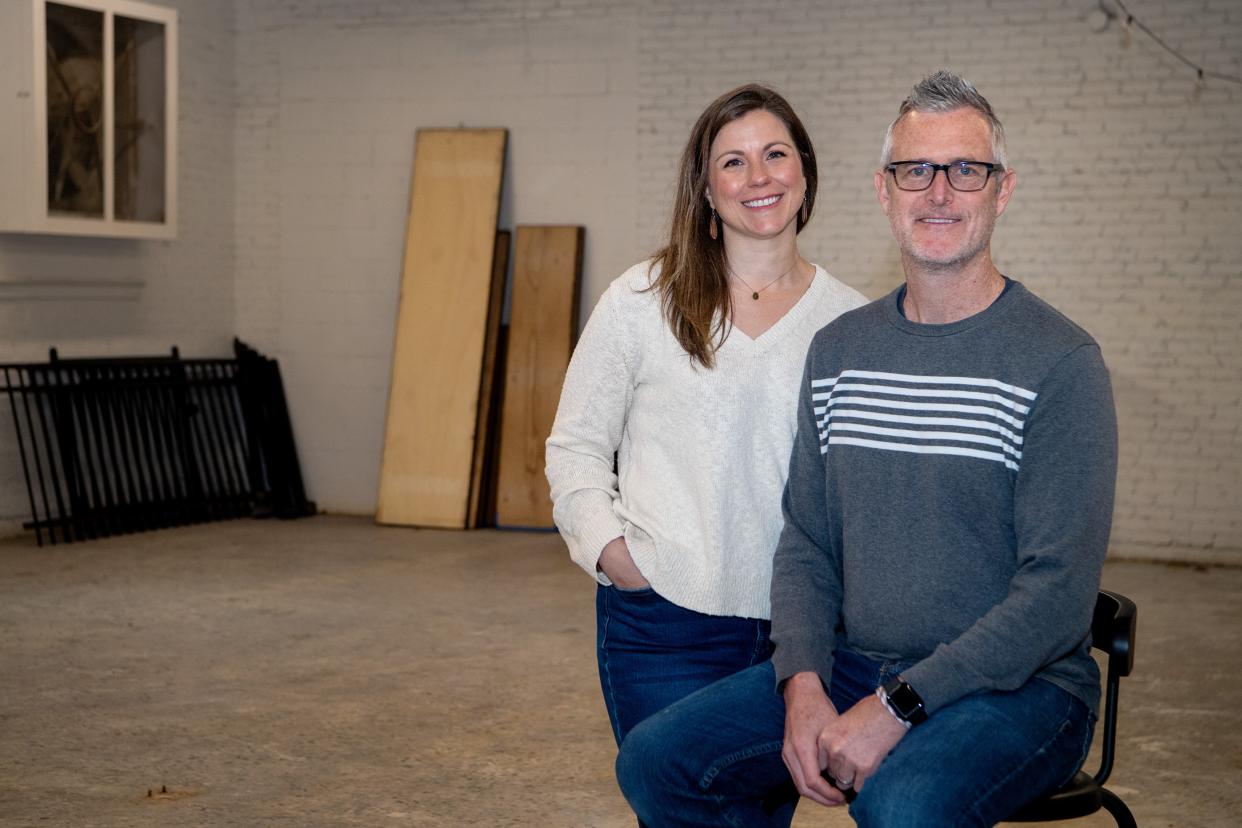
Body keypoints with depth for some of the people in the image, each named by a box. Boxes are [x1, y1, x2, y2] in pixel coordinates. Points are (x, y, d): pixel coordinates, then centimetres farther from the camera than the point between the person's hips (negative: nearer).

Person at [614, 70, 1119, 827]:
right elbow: (806, 544, 8)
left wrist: (896, 707, -20)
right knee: (657, 761, -8)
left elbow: (1059, 592, -16)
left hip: (1020, 683, -5)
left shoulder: (1060, 361, -10)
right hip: (855, 665, 5)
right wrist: (804, 686, -10)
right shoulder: (839, 351, 9)